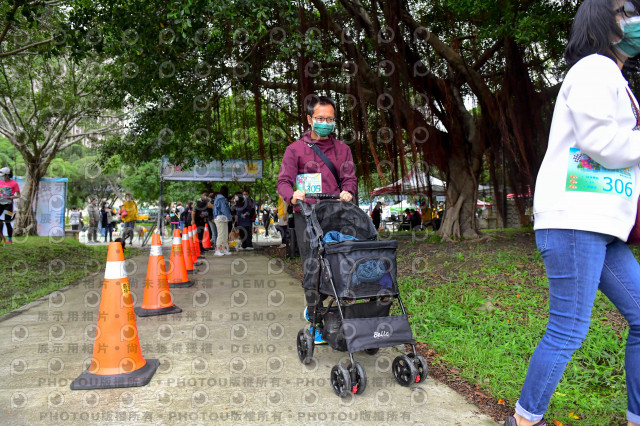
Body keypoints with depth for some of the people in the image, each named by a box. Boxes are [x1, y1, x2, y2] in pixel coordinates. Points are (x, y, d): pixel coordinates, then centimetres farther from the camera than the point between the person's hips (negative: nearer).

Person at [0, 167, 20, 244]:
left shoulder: (14, 183, -5)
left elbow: (18, 195, -3)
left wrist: (12, 197, -22)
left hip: (8, 204, -5)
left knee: (7, 222, -4)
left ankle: (10, 239, 6)